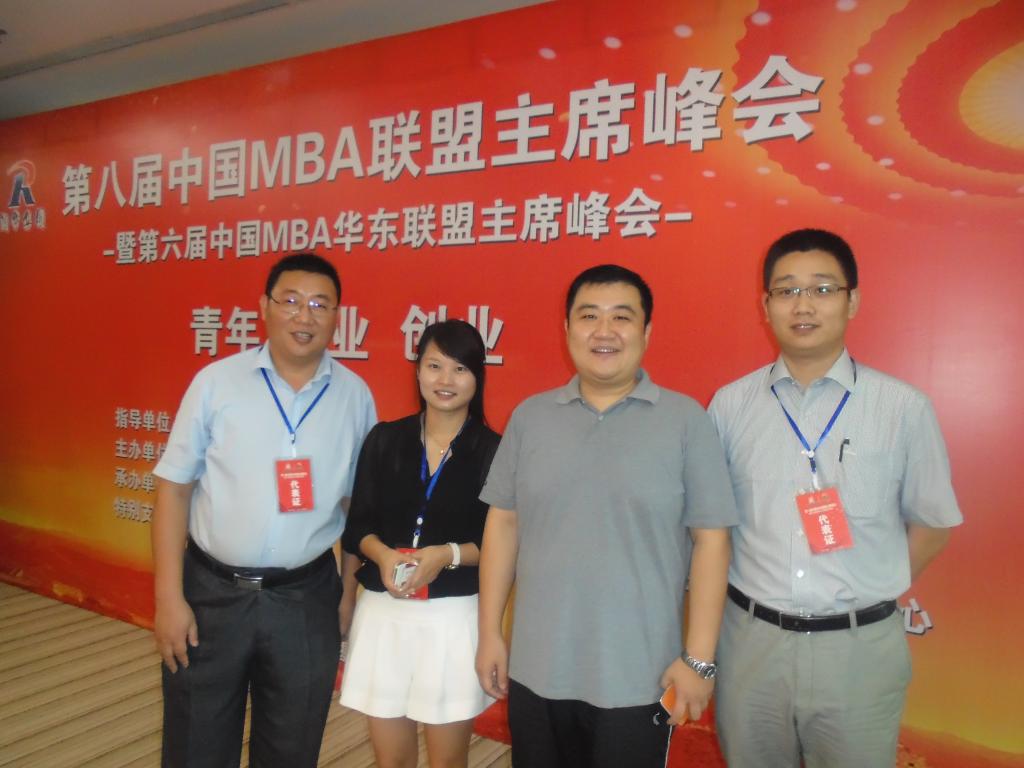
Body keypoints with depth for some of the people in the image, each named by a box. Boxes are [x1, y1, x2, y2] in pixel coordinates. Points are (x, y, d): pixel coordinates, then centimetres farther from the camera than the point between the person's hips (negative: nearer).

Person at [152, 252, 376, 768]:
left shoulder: (355, 395, -1)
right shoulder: (216, 381, -6)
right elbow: (174, 488, -4)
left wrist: (350, 589, 6)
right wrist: (169, 597, -7)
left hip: (306, 598, 1)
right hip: (212, 591, -1)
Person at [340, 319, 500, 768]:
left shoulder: (494, 451, -6)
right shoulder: (384, 439, 3)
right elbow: (357, 524, 5)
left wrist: (448, 555, -20)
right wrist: (382, 553, -15)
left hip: (454, 617, -2)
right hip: (383, 613, 3)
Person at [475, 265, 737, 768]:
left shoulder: (686, 420, -6)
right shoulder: (529, 417, 2)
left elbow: (711, 539, -6)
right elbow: (503, 523, 5)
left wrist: (699, 657, -8)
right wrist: (489, 633, 4)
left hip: (639, 678, -2)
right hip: (536, 670, 3)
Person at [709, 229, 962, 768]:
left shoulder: (904, 408, -5)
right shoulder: (730, 405, -2)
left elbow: (932, 522, 4)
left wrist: (869, 593, -1)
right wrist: (764, 597, 1)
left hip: (858, 647, -1)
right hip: (751, 641, 1)